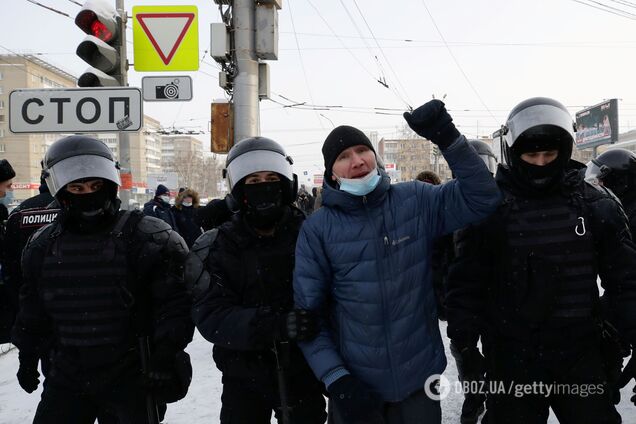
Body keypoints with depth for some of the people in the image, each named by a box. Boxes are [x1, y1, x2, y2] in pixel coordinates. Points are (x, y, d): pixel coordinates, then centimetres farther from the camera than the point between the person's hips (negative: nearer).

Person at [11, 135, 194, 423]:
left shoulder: (149, 237, -11)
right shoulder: (42, 245, 5)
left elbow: (175, 301, -12)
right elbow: (32, 312, 17)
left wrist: (165, 356, -16)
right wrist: (28, 358, 21)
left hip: (133, 378, -4)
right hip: (66, 378, 4)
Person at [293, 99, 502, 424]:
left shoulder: (416, 201, -2)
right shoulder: (317, 229, -6)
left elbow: (482, 198, -8)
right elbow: (309, 313, -6)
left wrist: (448, 138, -16)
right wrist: (336, 380, -14)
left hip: (419, 379, 1)